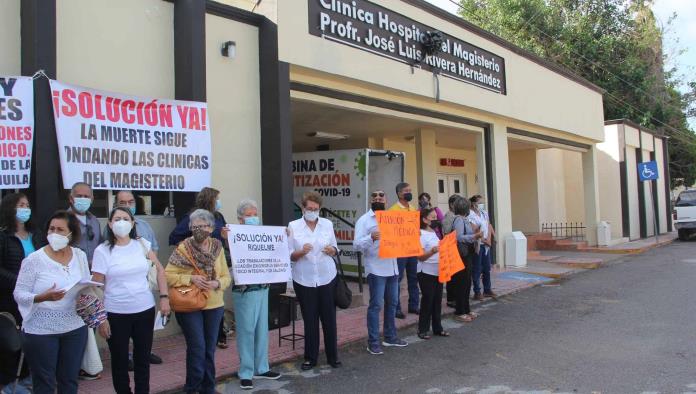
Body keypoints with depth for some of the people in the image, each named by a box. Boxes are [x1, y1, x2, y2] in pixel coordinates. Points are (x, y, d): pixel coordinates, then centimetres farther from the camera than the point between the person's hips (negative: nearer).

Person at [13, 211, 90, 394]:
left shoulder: (80, 256, 2)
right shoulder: (34, 259, -10)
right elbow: (18, 294, -9)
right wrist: (43, 297, -27)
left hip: (75, 328, 3)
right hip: (41, 331, -3)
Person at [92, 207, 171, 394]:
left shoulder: (142, 244, 1)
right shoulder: (102, 251, -6)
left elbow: (159, 269, 7)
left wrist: (164, 297, -1)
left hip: (145, 310, 2)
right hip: (116, 314, -2)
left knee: (143, 357, 14)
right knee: (119, 360, 12)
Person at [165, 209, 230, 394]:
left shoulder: (217, 247, 1)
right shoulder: (183, 248, -8)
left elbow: (226, 276, 4)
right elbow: (168, 275, -10)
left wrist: (217, 283, -16)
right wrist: (190, 278, -21)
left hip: (214, 305, 4)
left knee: (210, 348, 12)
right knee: (197, 347, -4)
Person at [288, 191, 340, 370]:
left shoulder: (327, 224, 4)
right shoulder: (293, 226, -3)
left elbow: (335, 248, 12)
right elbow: (288, 255, -4)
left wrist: (332, 250, -10)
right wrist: (301, 252, -23)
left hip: (327, 278, 2)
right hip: (304, 280, -2)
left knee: (329, 318, 7)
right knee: (309, 320, 5)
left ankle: (333, 356, 22)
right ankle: (310, 358, 20)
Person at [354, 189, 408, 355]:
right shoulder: (364, 220, -6)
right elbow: (357, 245, -14)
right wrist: (371, 237, -31)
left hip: (392, 268, 6)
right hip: (376, 270, -6)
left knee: (392, 304, 14)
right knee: (376, 305, -3)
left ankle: (390, 337, 27)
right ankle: (373, 342, 4)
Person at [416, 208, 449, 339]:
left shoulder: (436, 233, 12)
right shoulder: (421, 235, -14)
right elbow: (420, 257, -19)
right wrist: (432, 252, -34)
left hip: (438, 272, 8)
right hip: (426, 273, -8)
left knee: (437, 300, 12)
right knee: (427, 300, -2)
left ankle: (438, 328, 22)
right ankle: (422, 329, 9)